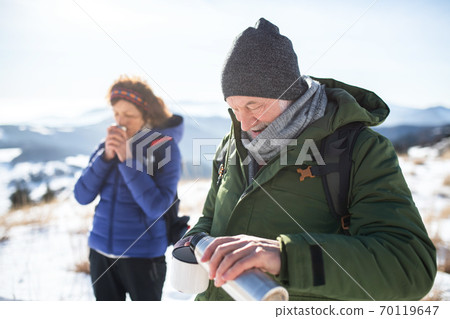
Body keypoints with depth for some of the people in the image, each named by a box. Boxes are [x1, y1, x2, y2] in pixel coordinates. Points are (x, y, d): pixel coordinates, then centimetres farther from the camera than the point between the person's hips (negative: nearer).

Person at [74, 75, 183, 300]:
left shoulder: (165, 147, -11)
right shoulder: (108, 146, 2)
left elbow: (157, 207, -20)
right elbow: (82, 196, -3)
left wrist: (127, 158, -22)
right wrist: (106, 156, -15)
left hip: (143, 254, -4)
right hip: (100, 251, 5)